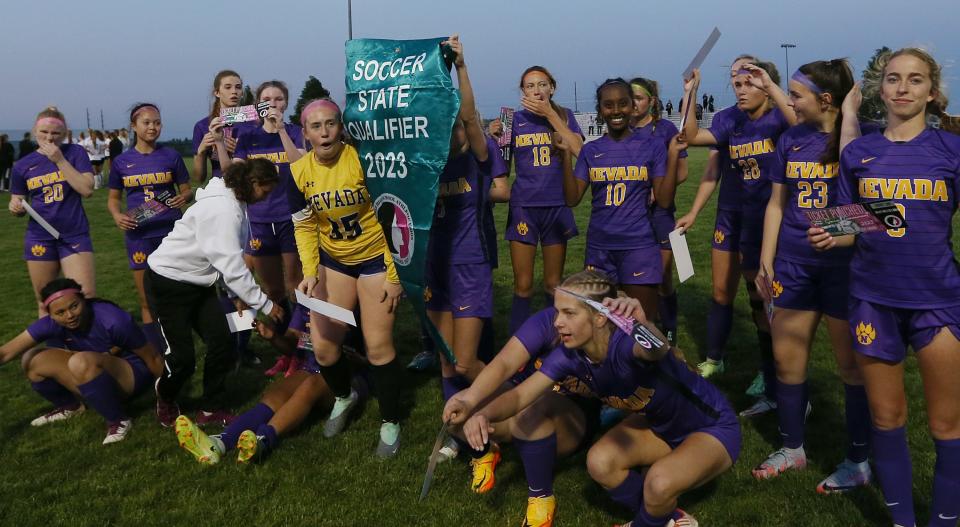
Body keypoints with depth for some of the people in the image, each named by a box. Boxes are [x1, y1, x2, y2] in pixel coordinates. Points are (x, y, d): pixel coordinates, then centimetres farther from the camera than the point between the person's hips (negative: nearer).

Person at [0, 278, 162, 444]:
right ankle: (69, 406, 18)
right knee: (32, 360, -6)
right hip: (97, 377, 6)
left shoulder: (113, 321, -29)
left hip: (133, 374, -6)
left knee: (82, 362, -35)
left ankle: (118, 420, -17)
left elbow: (152, 357, -20)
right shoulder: (53, 324, -15)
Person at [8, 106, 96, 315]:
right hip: (39, 239, 2)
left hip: (75, 236, -2)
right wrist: (15, 207, -11)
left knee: (87, 297, -11)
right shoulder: (22, 165, 4)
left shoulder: (75, 153, 0)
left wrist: (60, 160, -16)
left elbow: (87, 189, -12)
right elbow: (18, 202, 13)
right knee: (44, 303, 10)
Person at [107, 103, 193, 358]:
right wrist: (117, 215, -8)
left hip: (171, 231, -1)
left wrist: (184, 197, -17)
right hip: (139, 235, 1)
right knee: (147, 301, 7)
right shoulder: (121, 161, 4)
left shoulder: (171, 156, 1)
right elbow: (113, 198, 13)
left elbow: (186, 190, 6)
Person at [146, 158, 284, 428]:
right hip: (167, 282, -9)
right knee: (182, 356, -5)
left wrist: (240, 294, -3)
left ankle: (212, 409, 16)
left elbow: (233, 257, 4)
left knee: (222, 342, 1)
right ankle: (165, 400, 27)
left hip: (198, 282, 9)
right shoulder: (221, 208, -28)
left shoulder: (235, 203, 3)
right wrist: (265, 304, -23)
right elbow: (232, 265, -30)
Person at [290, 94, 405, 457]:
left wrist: (394, 275, -15)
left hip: (375, 257, -4)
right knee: (323, 346, 2)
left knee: (378, 346, -3)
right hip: (333, 260, 4)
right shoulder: (299, 172, -6)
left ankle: (390, 423, 19)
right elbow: (305, 226, 2)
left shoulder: (362, 158, -20)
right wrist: (310, 272, -12)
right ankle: (344, 397, 35)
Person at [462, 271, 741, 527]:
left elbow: (657, 350, -61)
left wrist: (641, 325, -83)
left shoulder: (626, 343, -37)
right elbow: (520, 395, -14)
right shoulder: (570, 355, -17)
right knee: (600, 462, -16)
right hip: (660, 424, 6)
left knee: (660, 483, -31)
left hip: (713, 428, -6)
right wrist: (484, 415, -34)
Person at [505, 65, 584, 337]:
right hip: (523, 206, -1)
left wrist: (550, 114, -16)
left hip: (556, 206, 1)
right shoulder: (515, 119, 3)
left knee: (553, 284, 10)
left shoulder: (564, 115, 4)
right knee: (523, 285, 1)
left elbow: (578, 150, -14)